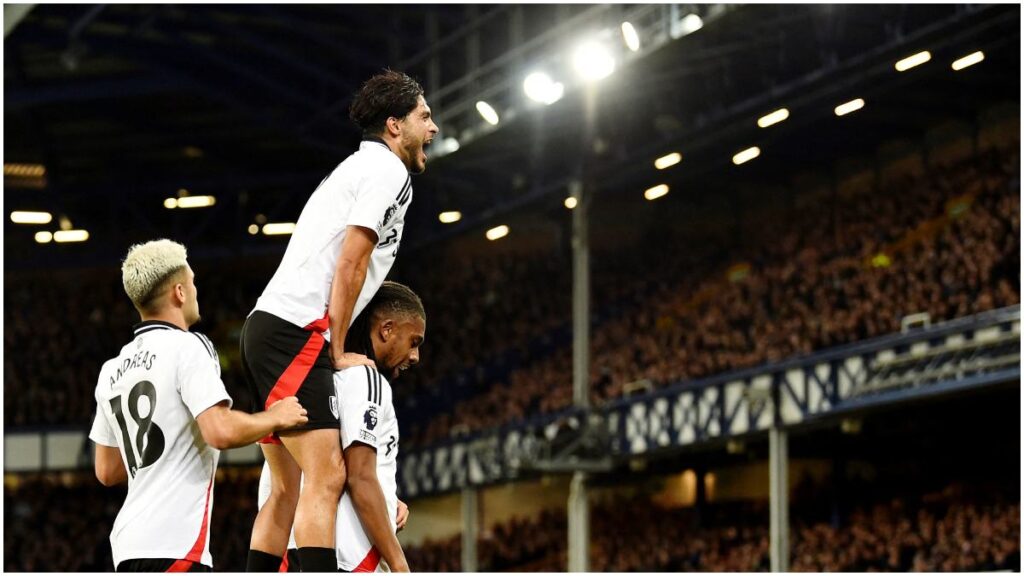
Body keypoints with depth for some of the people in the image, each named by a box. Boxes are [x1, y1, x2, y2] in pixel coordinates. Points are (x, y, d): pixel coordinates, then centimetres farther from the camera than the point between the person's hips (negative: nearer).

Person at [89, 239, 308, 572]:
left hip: (129, 541, 9)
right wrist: (275, 417, -2)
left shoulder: (112, 369, 18)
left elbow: (107, 473, 21)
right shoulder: (187, 348, -6)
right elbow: (221, 431, -19)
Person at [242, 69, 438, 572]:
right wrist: (338, 351, -6)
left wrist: (333, 351, 18)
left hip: (267, 327, 10)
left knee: (289, 488, 11)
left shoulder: (359, 167, 27)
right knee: (326, 477, -16)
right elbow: (351, 264, -11)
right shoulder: (388, 168, -3)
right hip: (295, 330, -10)